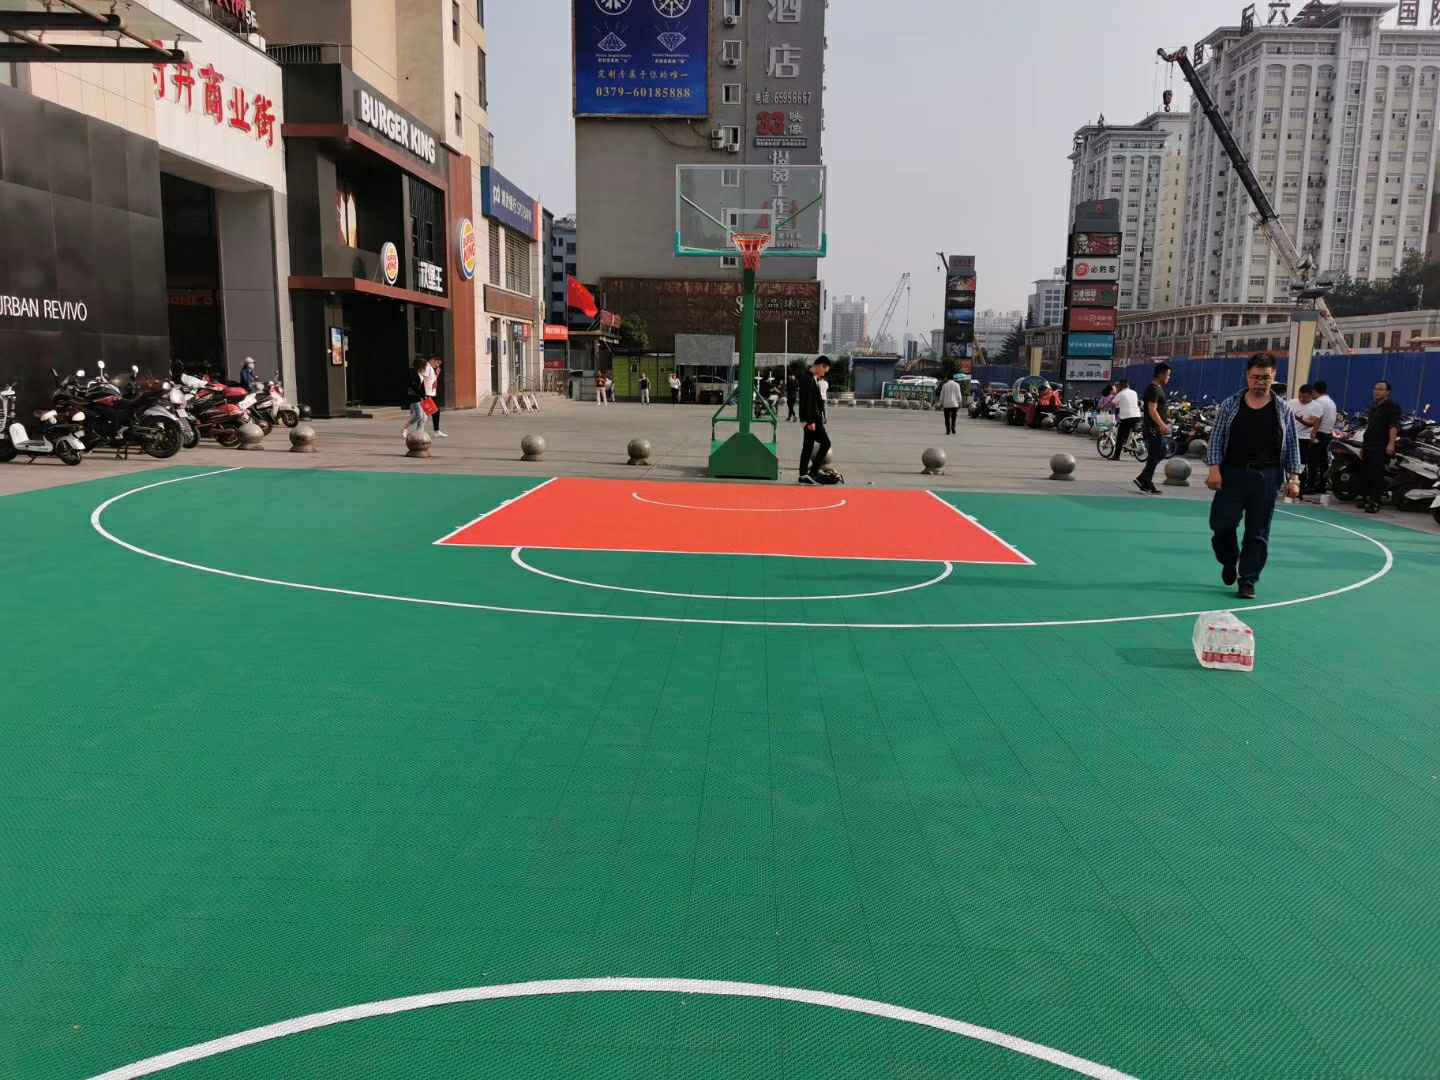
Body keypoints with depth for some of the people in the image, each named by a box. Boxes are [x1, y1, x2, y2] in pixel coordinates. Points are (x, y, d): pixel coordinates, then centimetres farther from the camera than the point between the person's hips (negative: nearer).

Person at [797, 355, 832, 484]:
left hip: (813, 418, 10)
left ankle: (803, 475, 14)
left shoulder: (813, 379, 16)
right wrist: (810, 421, -22)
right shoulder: (808, 379, -16)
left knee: (808, 446, 11)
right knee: (825, 443, -7)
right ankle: (812, 472, -6)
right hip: (811, 418, -10)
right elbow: (807, 401, -20)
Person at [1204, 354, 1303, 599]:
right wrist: (1214, 468, -9)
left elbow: (1292, 445, 7)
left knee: (1258, 533, 2)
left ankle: (1248, 581, 10)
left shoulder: (1282, 409, 5)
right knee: (1221, 524, -2)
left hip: (1266, 477, 0)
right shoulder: (1230, 405, 4)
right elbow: (1216, 438, 3)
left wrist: (1293, 478, 0)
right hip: (1232, 474, 0)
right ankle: (1230, 562, 27)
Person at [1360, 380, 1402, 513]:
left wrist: (1391, 443, -27)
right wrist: (1363, 446, 24)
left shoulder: (1392, 407, -5)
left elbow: (1393, 426, -16)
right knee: (1366, 474, 11)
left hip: (1381, 447, -8)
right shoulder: (1374, 408, 22)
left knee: (1377, 475, -11)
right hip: (1369, 446, 8)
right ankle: (1366, 498, 19)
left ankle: (1375, 502, -12)